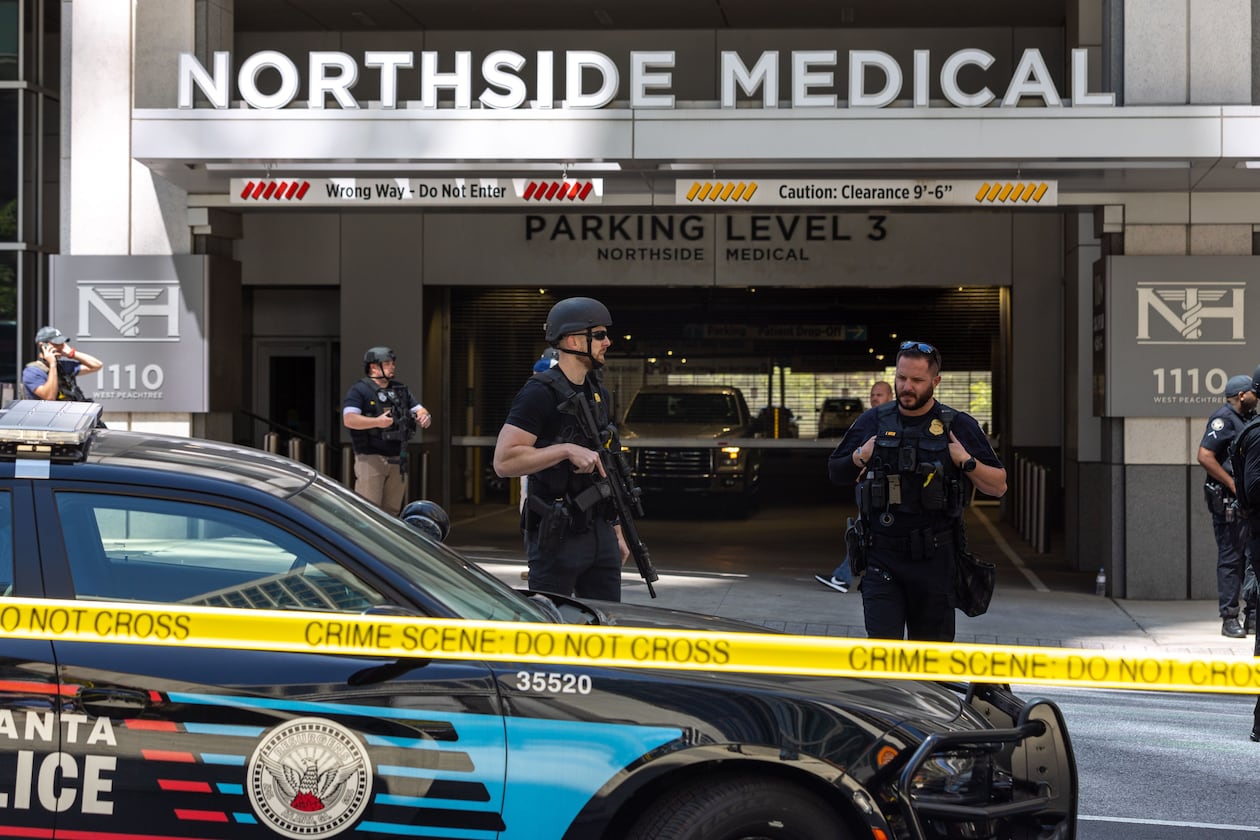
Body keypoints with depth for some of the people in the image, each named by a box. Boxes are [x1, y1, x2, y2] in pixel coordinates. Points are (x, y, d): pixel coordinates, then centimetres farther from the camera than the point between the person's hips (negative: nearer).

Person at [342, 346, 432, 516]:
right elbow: (349, 420, -17)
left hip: (397, 461, 7)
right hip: (370, 459, -7)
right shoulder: (359, 391, -5)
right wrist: (377, 422, -30)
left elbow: (419, 409, 15)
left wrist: (425, 417, -10)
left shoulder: (401, 390, 16)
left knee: (391, 511, 12)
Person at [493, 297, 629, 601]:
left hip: (599, 532, 8)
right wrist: (567, 450, -26)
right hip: (558, 536, -8)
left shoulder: (597, 393, 14)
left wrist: (616, 530, 18)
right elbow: (504, 462, -21)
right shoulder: (540, 393, -13)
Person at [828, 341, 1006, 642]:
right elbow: (836, 474, 17)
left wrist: (967, 462, -11)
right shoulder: (872, 422, 6)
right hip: (882, 558, 0)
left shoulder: (960, 426, 2)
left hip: (935, 560, 0)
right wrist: (859, 459, -2)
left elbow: (998, 486, 5)